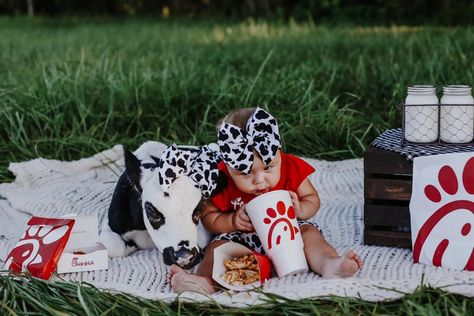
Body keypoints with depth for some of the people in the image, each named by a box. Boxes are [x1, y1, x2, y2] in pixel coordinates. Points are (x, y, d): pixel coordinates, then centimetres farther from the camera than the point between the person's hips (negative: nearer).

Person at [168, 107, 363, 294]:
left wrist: (300, 210, -21)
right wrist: (233, 221, -21)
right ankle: (206, 281, -52)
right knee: (218, 246, -24)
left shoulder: (291, 168, -10)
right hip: (242, 237, -1)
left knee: (309, 232, -22)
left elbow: (312, 199, 3)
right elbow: (208, 216, -2)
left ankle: (328, 263, -48)